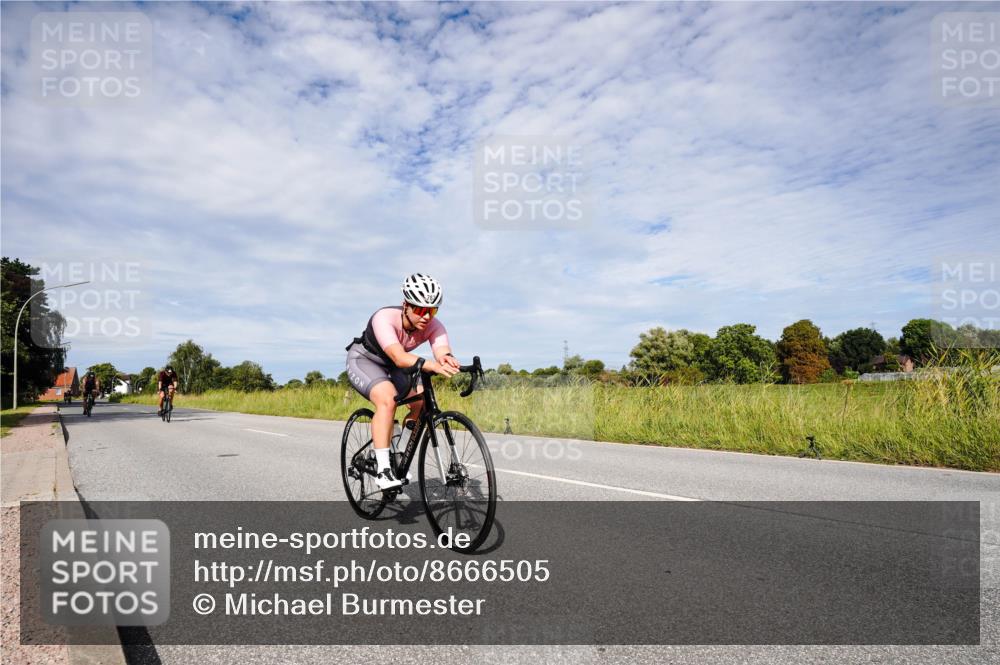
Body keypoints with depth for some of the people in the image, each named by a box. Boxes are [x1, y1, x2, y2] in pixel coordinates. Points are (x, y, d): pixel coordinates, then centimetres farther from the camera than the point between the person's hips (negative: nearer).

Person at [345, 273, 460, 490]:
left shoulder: (434, 326, -23)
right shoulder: (385, 318, -36)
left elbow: (442, 350, -40)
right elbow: (399, 358, -51)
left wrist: (447, 359, -64)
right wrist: (432, 365, -66)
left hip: (391, 366, 5)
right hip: (363, 360, -5)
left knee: (423, 403, -14)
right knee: (387, 400, -32)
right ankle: (382, 469, -25)